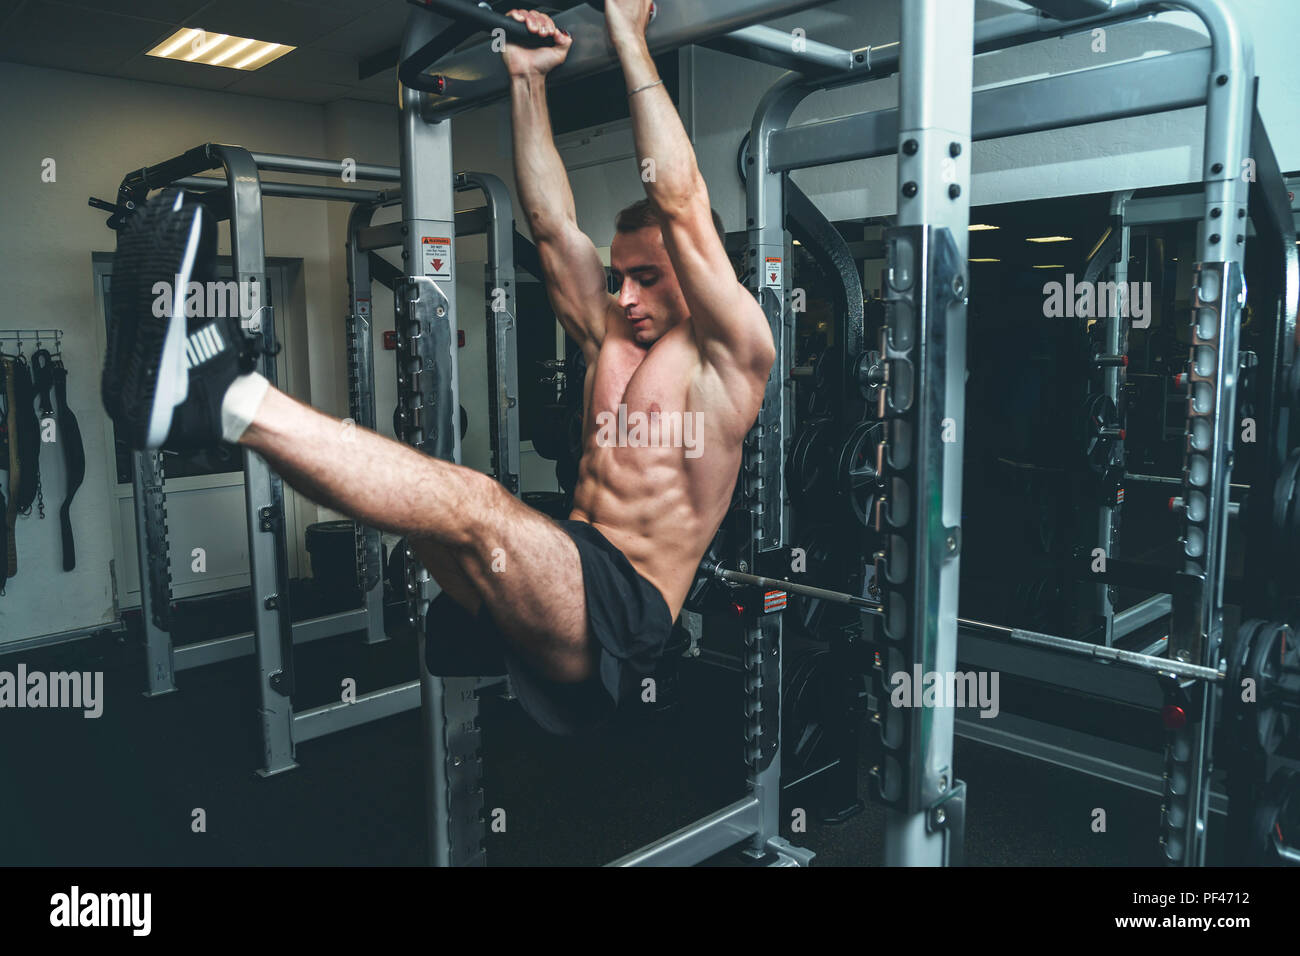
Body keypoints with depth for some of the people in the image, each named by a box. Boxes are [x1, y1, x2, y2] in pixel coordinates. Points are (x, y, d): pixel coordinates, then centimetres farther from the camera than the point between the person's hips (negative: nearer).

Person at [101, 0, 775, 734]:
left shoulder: (727, 358, 1)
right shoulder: (612, 338, 20)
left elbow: (680, 205, -8)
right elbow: (551, 221, 18)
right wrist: (527, 77, 18)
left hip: (620, 622, -7)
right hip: (562, 583, 7)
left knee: (472, 503, -34)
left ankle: (225, 398, -41)